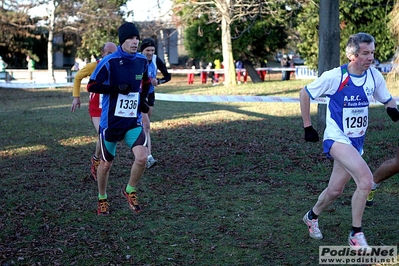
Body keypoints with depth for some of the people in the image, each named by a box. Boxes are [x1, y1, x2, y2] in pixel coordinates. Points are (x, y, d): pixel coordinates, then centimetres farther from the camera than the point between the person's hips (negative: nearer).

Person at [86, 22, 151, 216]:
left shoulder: (142, 60, 1)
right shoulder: (109, 61, -13)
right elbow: (91, 86, -12)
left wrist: (142, 100, 5)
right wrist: (117, 88, -23)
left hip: (133, 121, 3)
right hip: (111, 121, -3)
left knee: (141, 157, -17)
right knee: (106, 163, 10)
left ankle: (130, 191, 10)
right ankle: (102, 199, 34)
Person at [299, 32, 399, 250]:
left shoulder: (375, 76, -3)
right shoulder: (334, 77, -16)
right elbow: (304, 93, -2)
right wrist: (307, 126, -1)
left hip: (356, 142, 6)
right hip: (337, 138, -6)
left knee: (335, 190, 13)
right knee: (365, 180, -25)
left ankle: (312, 216, 43)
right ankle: (356, 234, -10)